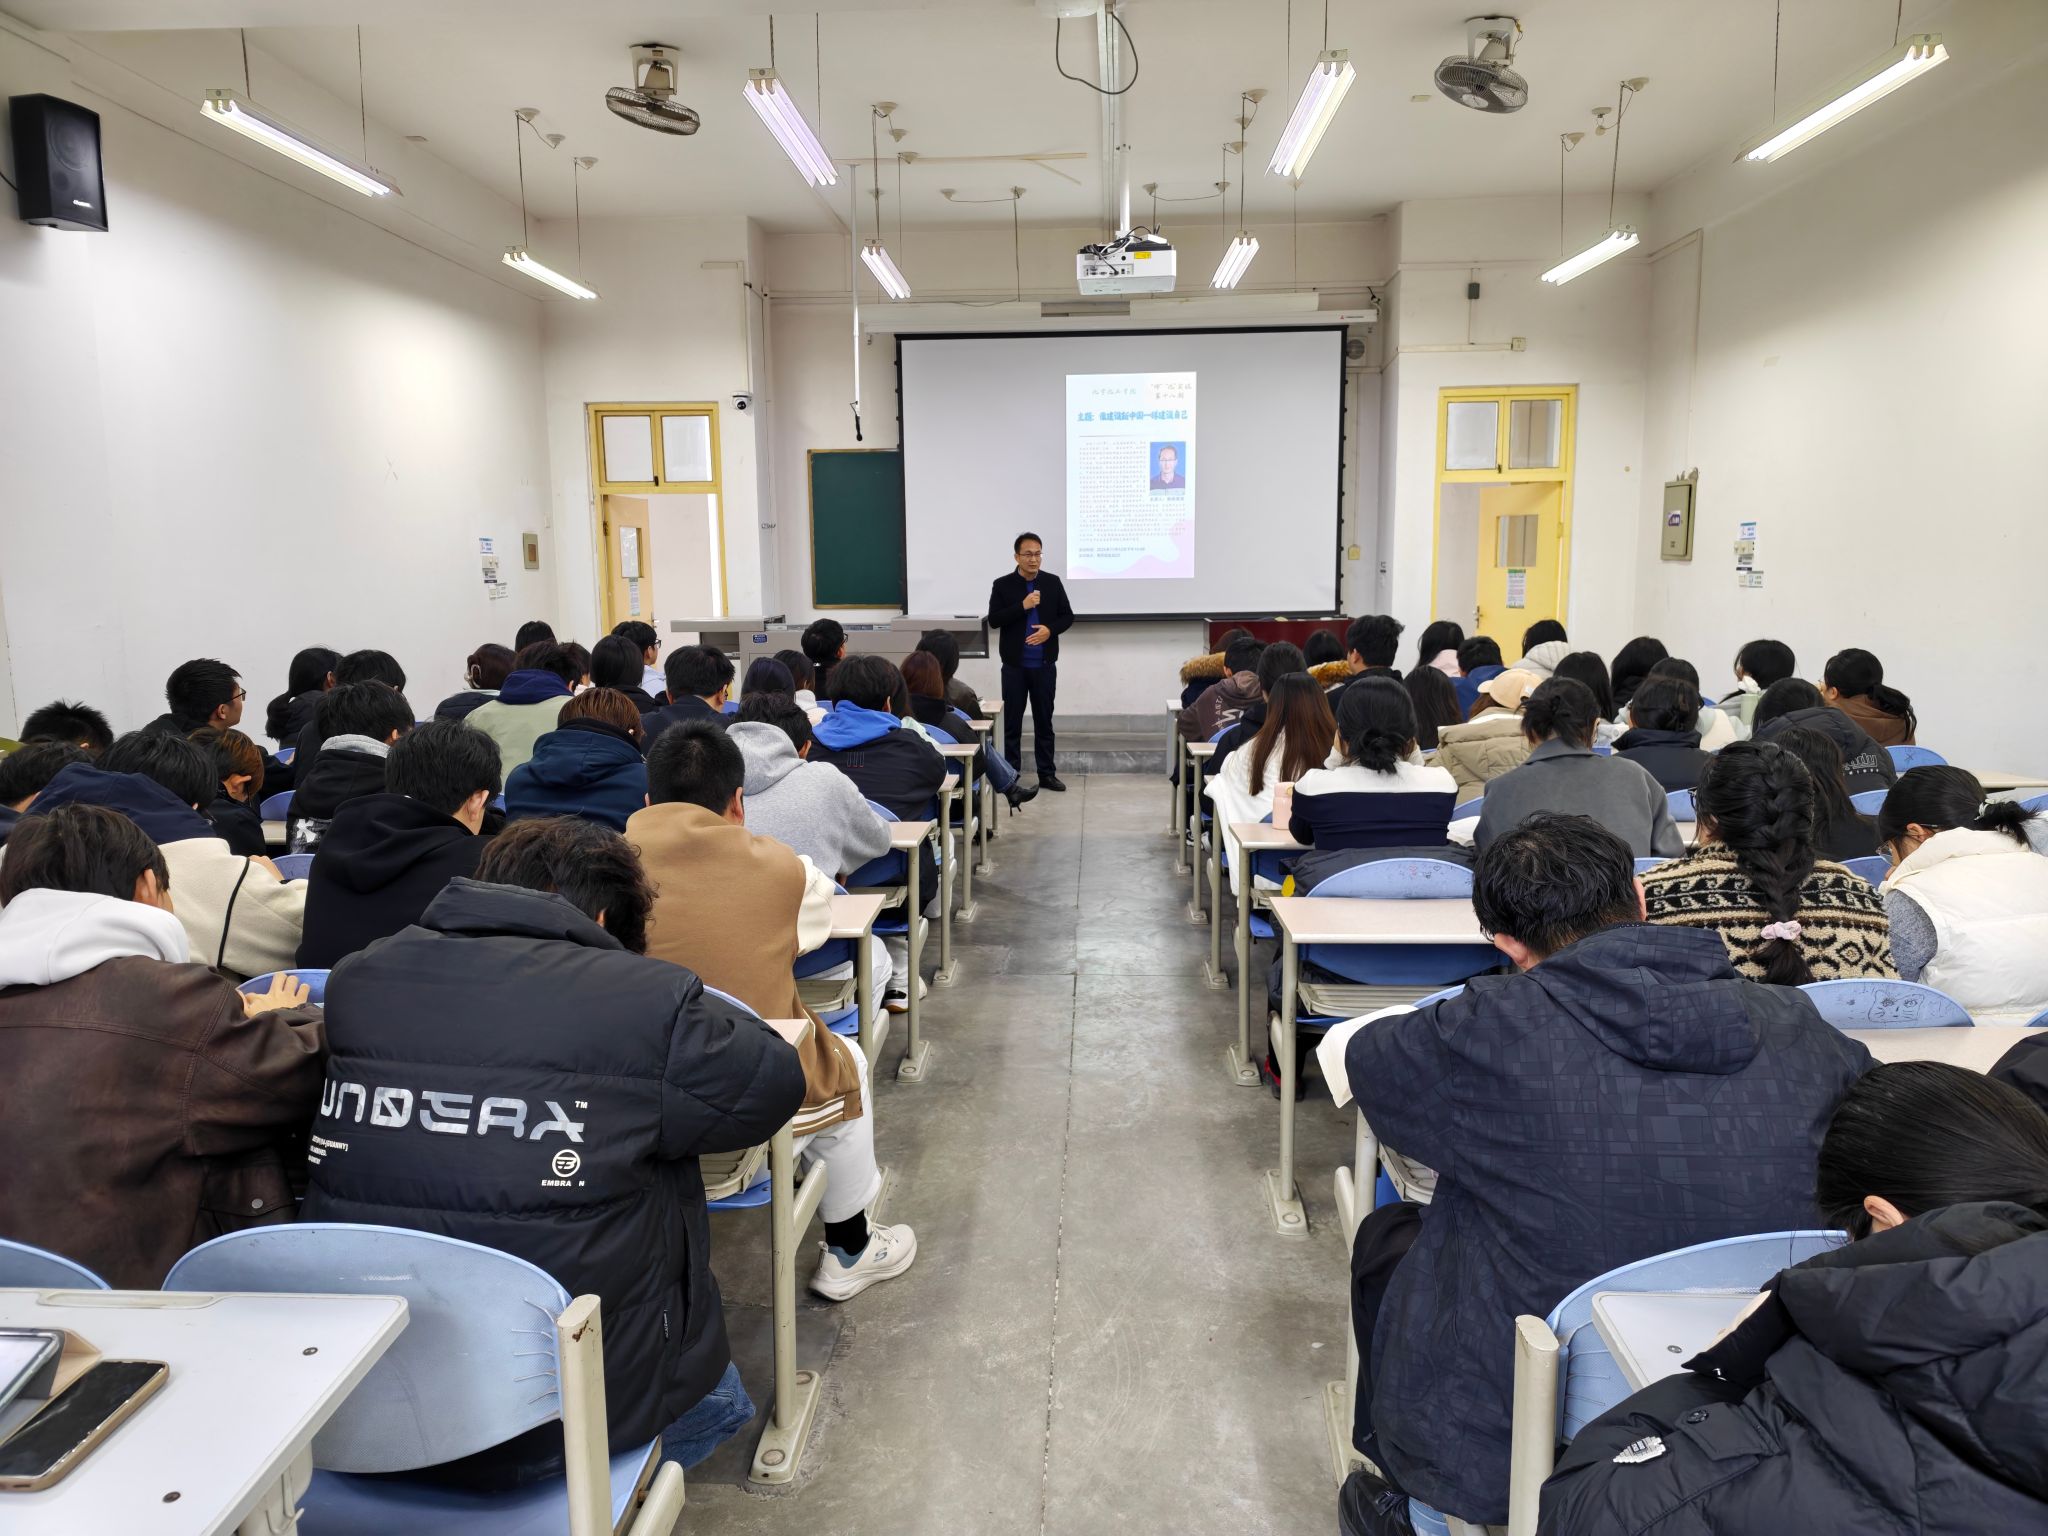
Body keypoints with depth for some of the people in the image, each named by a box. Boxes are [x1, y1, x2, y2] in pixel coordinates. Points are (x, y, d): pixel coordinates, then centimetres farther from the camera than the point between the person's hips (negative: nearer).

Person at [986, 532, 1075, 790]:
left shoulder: (1053, 582, 4)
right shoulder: (1002, 585, -2)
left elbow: (1068, 616, 6)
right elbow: (993, 620, -9)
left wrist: (1050, 629, -13)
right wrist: (1022, 606, -19)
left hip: (1045, 665, 2)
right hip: (1014, 665, -1)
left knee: (1044, 721, 9)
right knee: (1012, 721, 5)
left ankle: (1047, 774, 16)